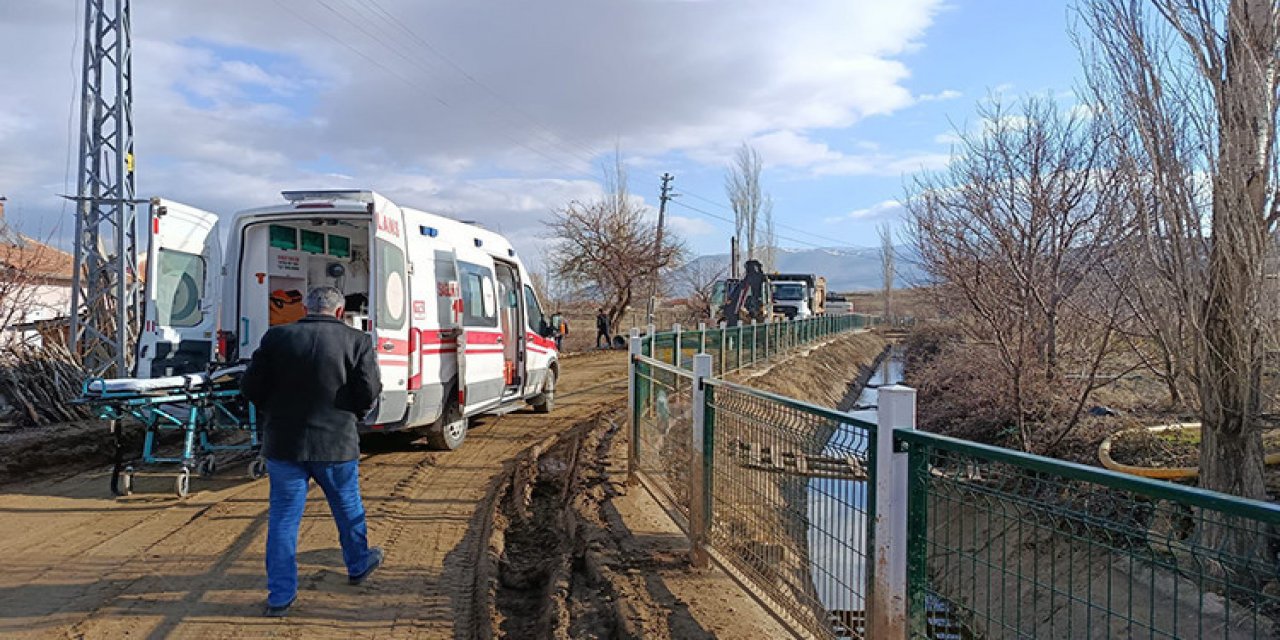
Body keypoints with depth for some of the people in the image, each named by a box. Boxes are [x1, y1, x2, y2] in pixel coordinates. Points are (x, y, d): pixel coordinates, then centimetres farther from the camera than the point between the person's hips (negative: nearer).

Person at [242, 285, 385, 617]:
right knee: (348, 507, 21)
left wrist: (273, 412, 15)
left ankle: (279, 596, 12)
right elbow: (369, 391, -11)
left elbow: (251, 387, -2)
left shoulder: (277, 337, -3)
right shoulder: (356, 341, -7)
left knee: (283, 517, 9)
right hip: (336, 443, -1)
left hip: (283, 443, 1)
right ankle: (358, 564, 41)